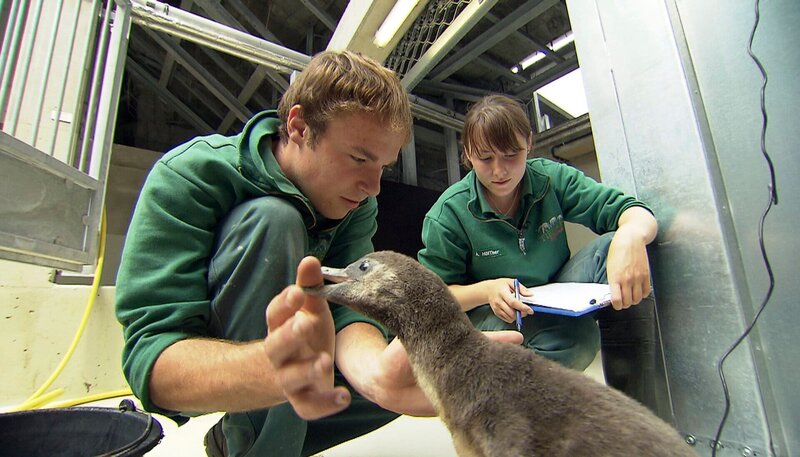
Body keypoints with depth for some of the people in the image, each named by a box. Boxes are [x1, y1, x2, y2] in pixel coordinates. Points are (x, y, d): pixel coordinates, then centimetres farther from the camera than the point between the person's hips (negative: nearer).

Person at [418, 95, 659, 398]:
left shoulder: (551, 178, -8)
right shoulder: (448, 214, -16)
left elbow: (637, 213, -10)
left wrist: (632, 236, -35)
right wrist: (486, 290, -30)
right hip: (493, 316, -4)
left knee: (617, 243, -20)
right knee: (576, 331, -36)